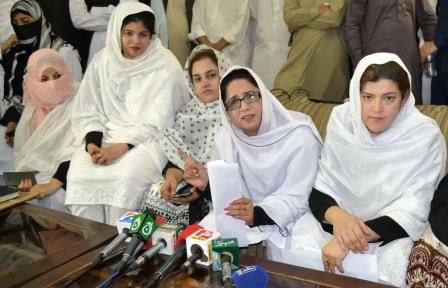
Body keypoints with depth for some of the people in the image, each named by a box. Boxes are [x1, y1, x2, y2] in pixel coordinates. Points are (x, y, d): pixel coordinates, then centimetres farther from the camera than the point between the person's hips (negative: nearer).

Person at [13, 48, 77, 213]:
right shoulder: (32, 109, 11)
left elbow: (75, 154, -18)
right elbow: (22, 151, 10)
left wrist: (52, 184, -27)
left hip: (62, 177, -6)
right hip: (34, 175, 6)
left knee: (52, 199, -30)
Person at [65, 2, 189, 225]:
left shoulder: (165, 67, -9)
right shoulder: (102, 62, 3)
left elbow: (156, 124, -12)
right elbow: (88, 112, 6)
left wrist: (120, 148, -21)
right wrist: (92, 143, -13)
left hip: (149, 140, -3)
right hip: (106, 136, 4)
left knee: (126, 176, -32)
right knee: (79, 173, -23)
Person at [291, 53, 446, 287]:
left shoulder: (425, 136, -18)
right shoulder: (342, 120, -9)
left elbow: (412, 212, -20)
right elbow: (320, 189, -7)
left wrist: (353, 238, -34)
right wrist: (337, 217, -31)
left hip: (393, 232, -2)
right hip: (341, 221, 2)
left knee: (391, 265, -32)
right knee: (303, 243, -24)